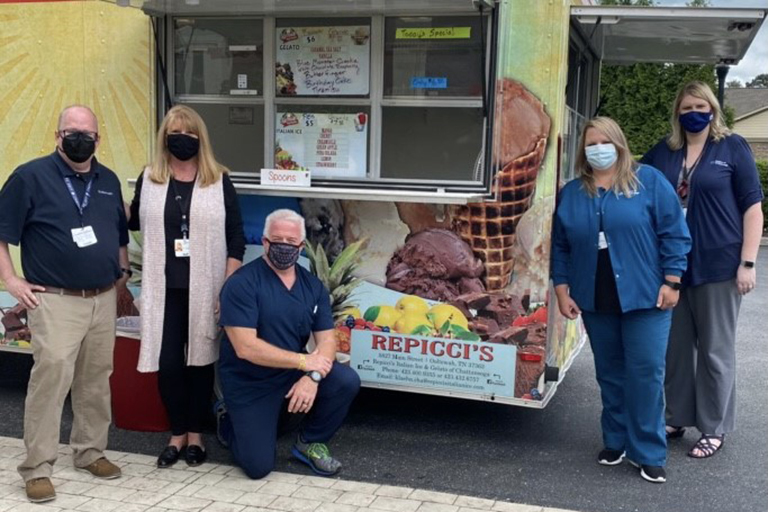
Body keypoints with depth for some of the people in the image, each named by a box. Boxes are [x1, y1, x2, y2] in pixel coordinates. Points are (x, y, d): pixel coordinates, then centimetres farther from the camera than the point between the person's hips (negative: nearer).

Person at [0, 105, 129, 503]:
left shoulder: (109, 180, 12)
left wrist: (123, 271, 13)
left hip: (103, 299, 5)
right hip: (54, 302, -5)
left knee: (96, 380, 12)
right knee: (50, 378, -11)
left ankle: (90, 451, 27)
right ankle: (37, 468, -1)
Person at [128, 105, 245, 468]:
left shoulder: (219, 181, 0)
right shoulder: (148, 180, 6)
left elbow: (235, 237, 0)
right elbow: (132, 222, 17)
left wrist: (230, 286, -7)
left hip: (205, 288, -1)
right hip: (164, 288, 2)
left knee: (201, 359, 6)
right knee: (167, 362, 1)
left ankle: (195, 433, 21)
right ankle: (177, 433, 18)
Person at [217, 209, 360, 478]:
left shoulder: (313, 286, 0)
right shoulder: (242, 283, -18)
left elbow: (327, 339, -5)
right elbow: (246, 347, -24)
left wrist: (312, 376, -25)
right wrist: (304, 361, -23)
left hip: (295, 372, 4)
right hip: (250, 383, -4)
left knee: (347, 381, -20)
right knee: (258, 466, -9)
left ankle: (310, 443, 5)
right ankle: (230, 422, 24)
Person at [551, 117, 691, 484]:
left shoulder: (649, 180, -1)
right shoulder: (571, 193, 9)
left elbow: (674, 233, -3)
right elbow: (560, 247, 10)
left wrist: (671, 282, -8)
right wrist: (562, 291, 4)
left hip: (645, 298, -3)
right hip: (595, 302, 3)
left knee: (646, 373, -3)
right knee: (610, 374, 12)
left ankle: (648, 453, 8)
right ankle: (615, 442, 26)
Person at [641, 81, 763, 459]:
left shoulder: (733, 148, 0)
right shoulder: (662, 152, 9)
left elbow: (752, 207, -3)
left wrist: (747, 263, -10)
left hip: (718, 265, -4)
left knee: (715, 350, 5)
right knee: (676, 347, 12)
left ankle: (714, 429, 17)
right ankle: (677, 418, 26)